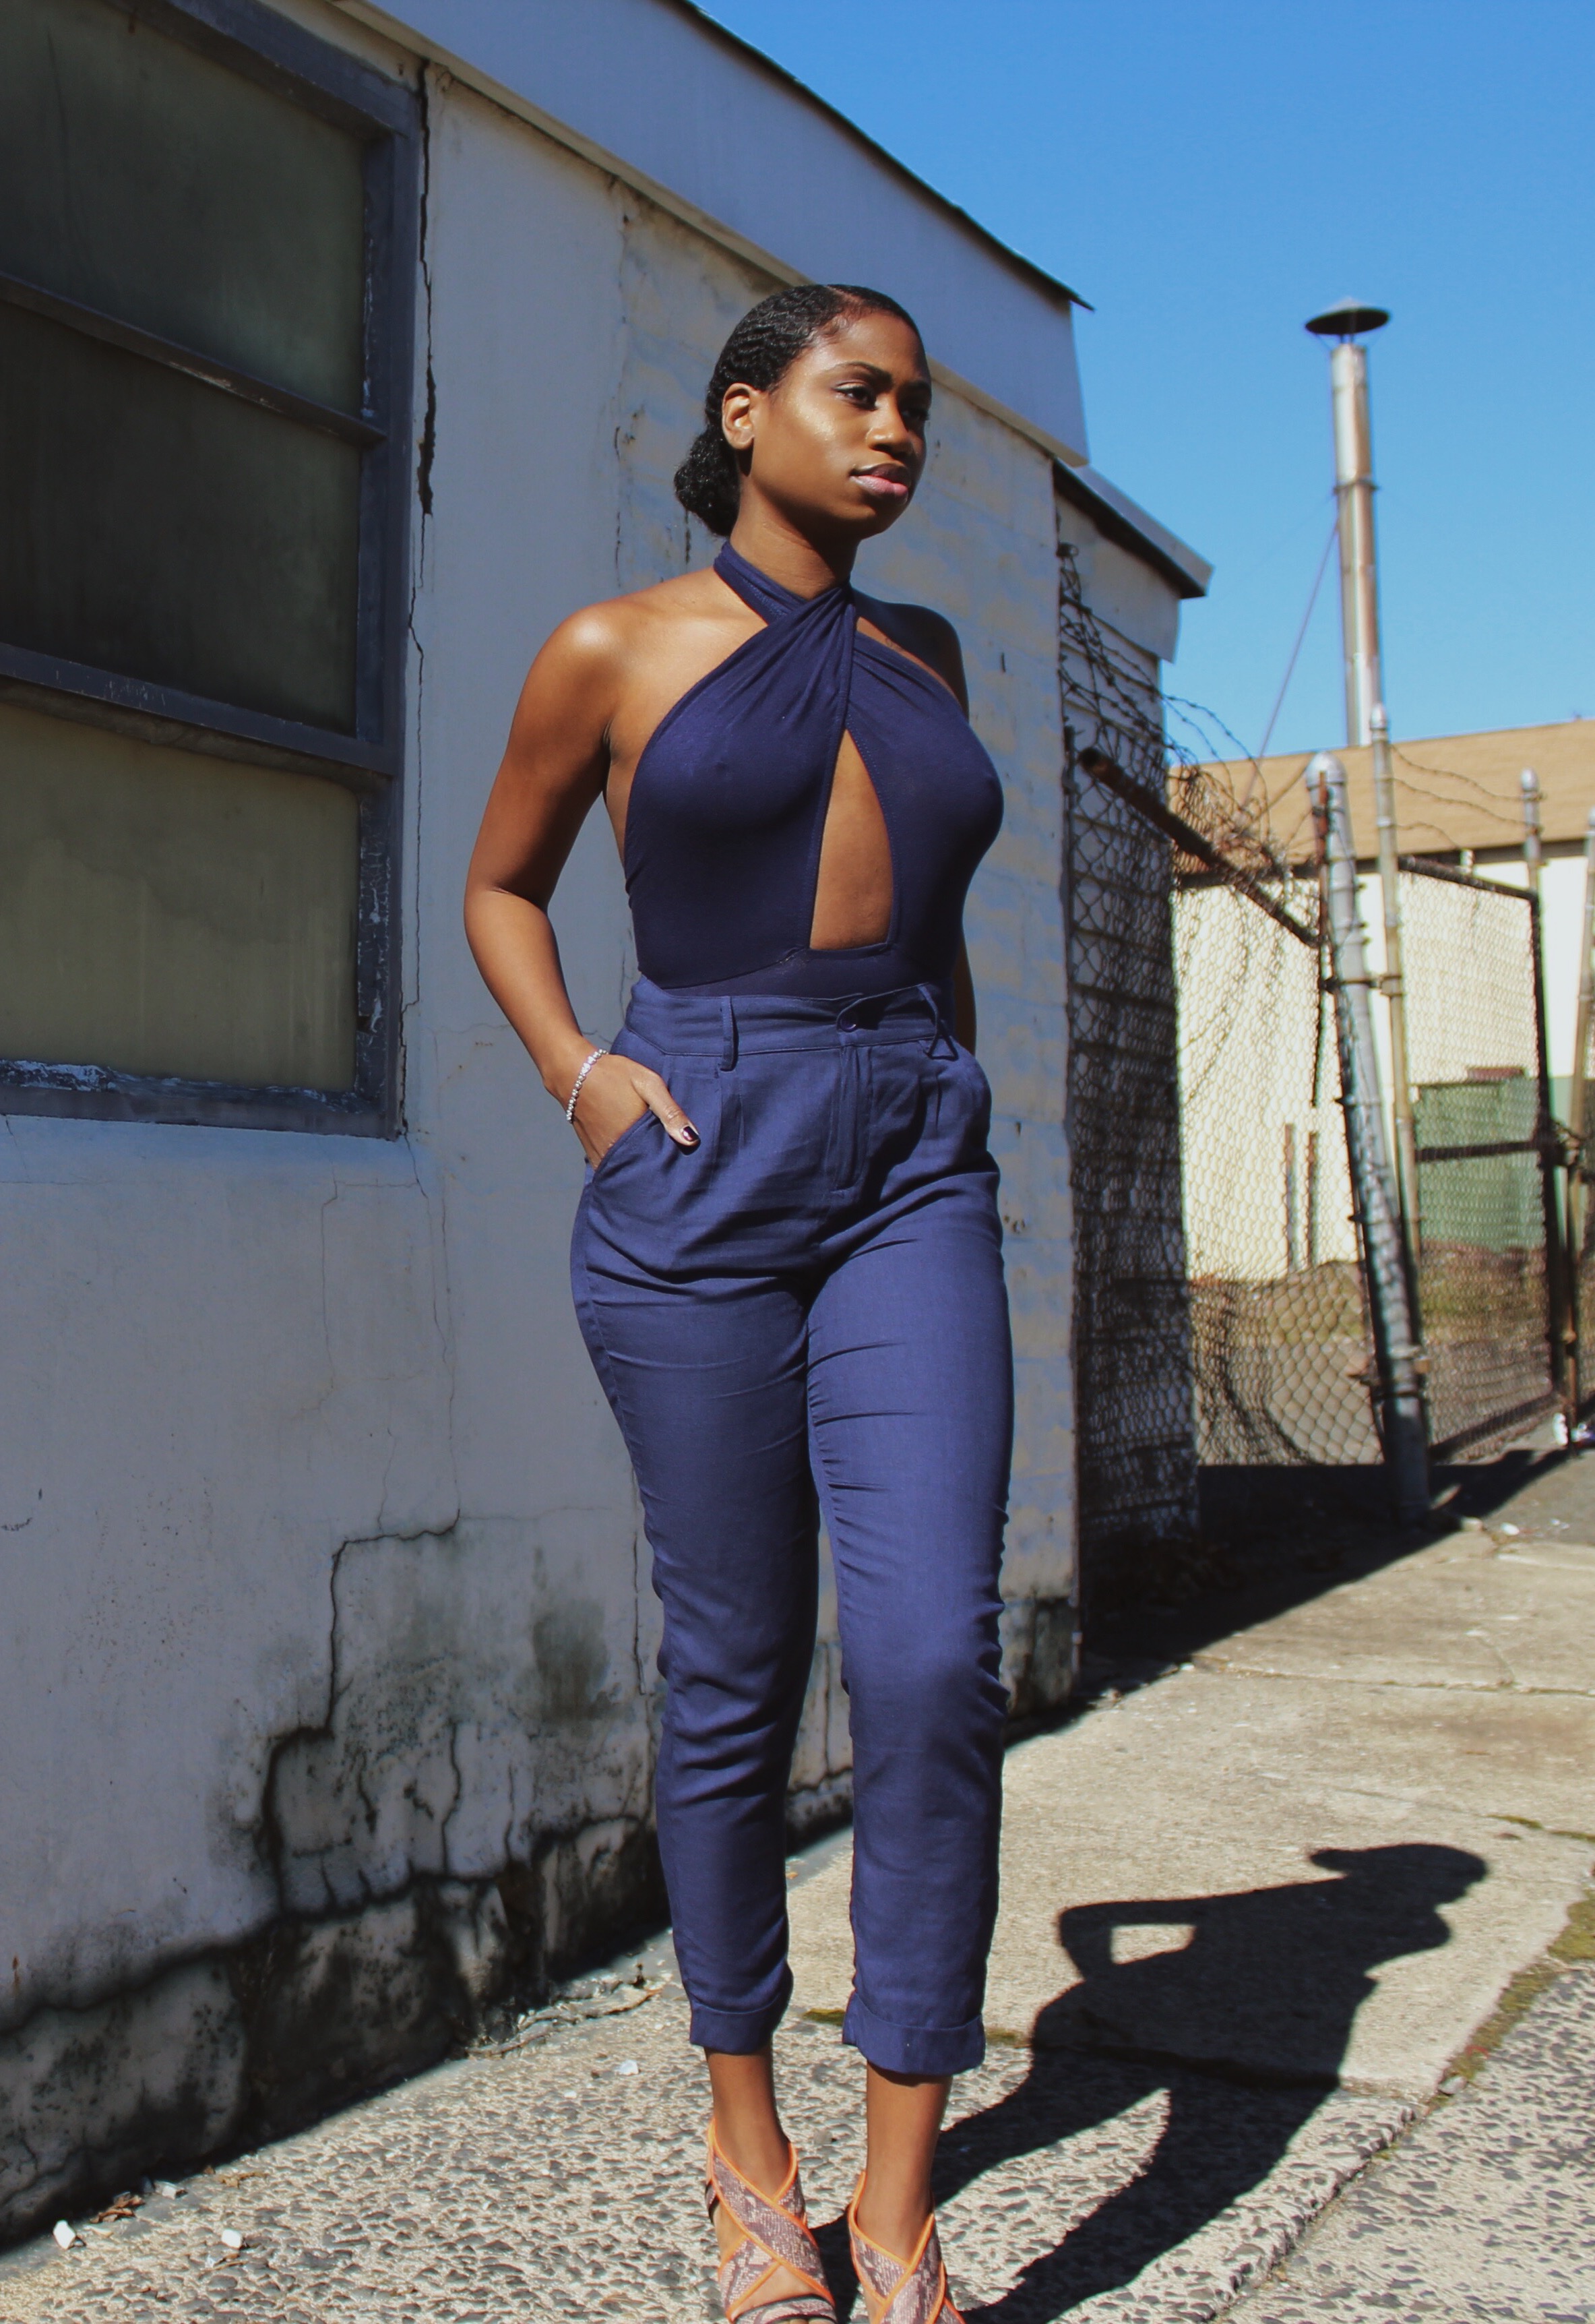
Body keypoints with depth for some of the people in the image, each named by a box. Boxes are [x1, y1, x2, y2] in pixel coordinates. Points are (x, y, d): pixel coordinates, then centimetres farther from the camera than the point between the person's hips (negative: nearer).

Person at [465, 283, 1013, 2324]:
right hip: (699, 1175, -3)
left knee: (934, 1658, -12)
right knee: (734, 1675, 3)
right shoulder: (612, 651, 5)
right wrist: (578, 1075, -2)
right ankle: (745, 2137, 24)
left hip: (911, 1179, 3)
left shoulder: (920, 652, 17)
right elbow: (500, 885, 15)